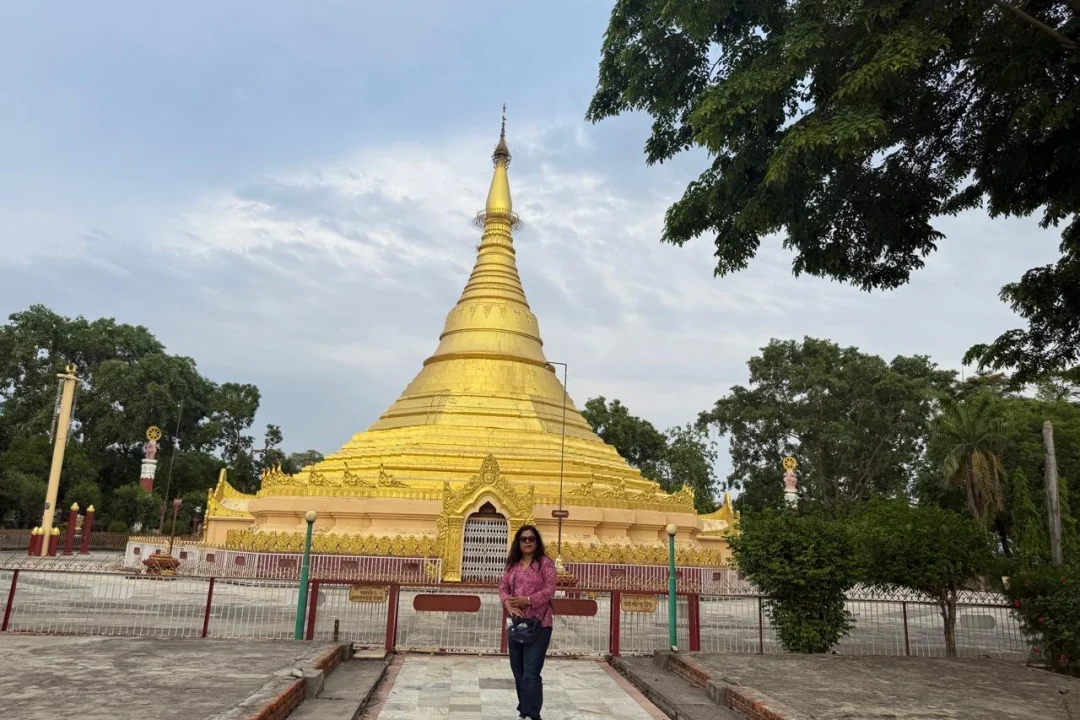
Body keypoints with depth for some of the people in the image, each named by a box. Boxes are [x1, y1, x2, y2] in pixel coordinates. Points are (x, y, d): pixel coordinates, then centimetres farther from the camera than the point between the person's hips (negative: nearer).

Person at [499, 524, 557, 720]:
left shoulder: (545, 562, -4)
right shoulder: (513, 564, 11)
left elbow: (550, 589, -11)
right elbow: (503, 587, 7)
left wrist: (527, 600, -20)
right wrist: (508, 604, -13)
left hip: (539, 624, -6)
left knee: (531, 672, -11)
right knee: (518, 671, 14)